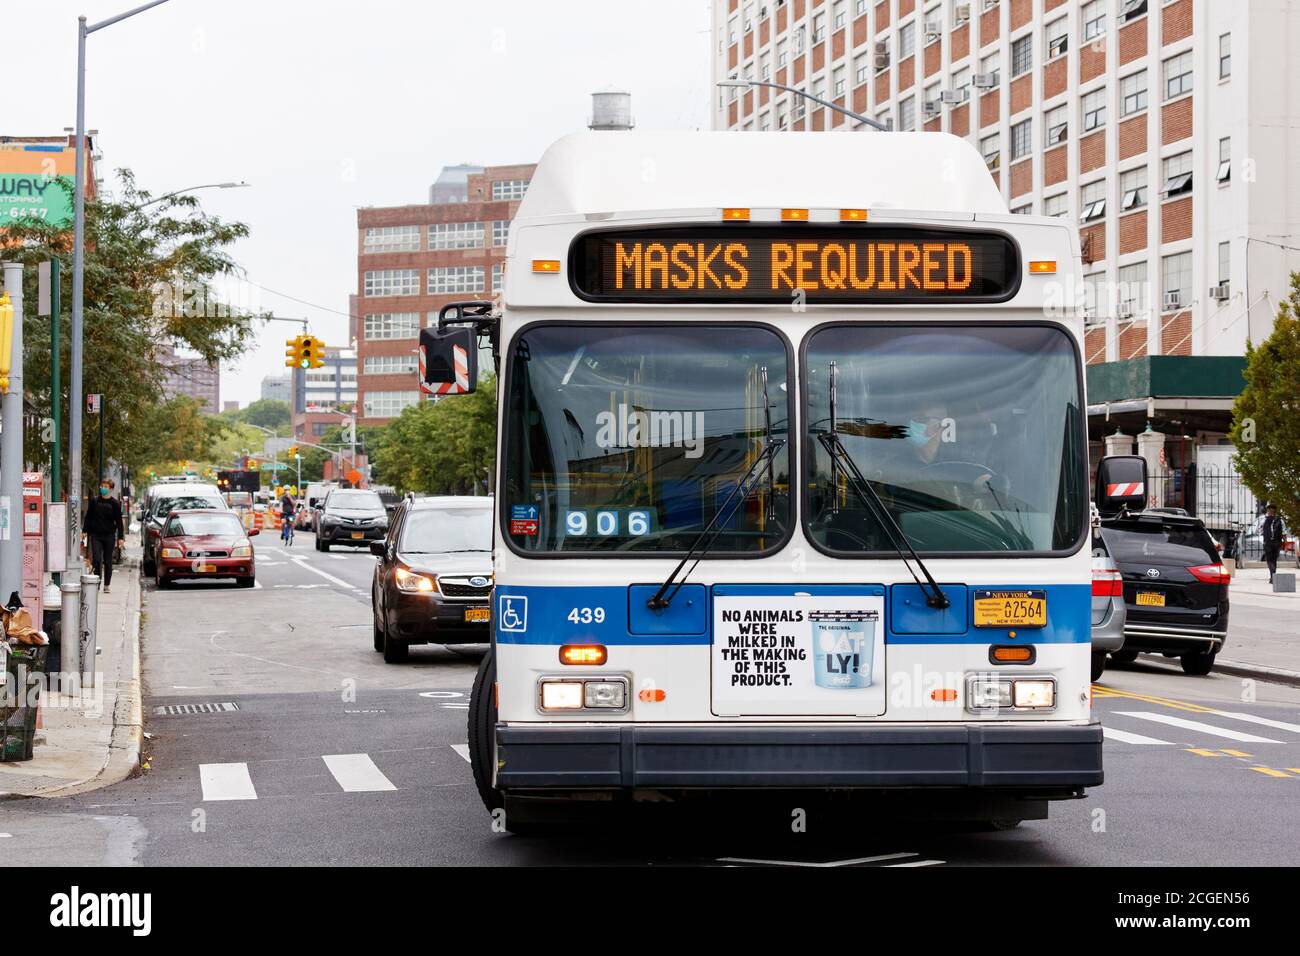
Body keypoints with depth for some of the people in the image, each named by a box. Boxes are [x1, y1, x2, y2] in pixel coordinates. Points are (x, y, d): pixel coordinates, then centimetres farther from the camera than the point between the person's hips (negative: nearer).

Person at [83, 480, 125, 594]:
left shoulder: (115, 503, 1)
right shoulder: (94, 501, 6)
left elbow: (119, 521, 2)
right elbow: (88, 517, 11)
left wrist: (120, 537, -2)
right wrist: (84, 531, 4)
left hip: (109, 536, -1)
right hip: (96, 535, 1)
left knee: (108, 562, 5)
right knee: (96, 559, -10)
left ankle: (106, 585, 13)